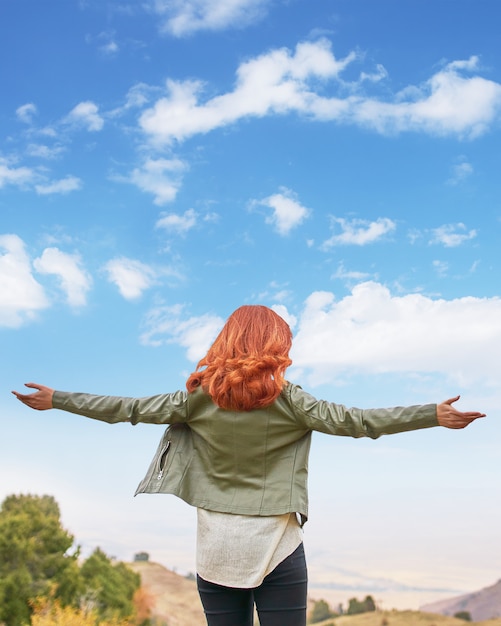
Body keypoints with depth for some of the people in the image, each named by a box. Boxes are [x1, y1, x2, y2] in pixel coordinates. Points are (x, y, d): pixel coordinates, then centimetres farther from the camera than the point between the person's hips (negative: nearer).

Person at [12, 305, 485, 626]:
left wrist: (55, 400, 12)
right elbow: (355, 421, -12)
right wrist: (436, 415, -9)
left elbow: (128, 409, 2)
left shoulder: (201, 396, -1)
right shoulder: (285, 399, -8)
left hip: (215, 545, 3)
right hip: (275, 544, -3)